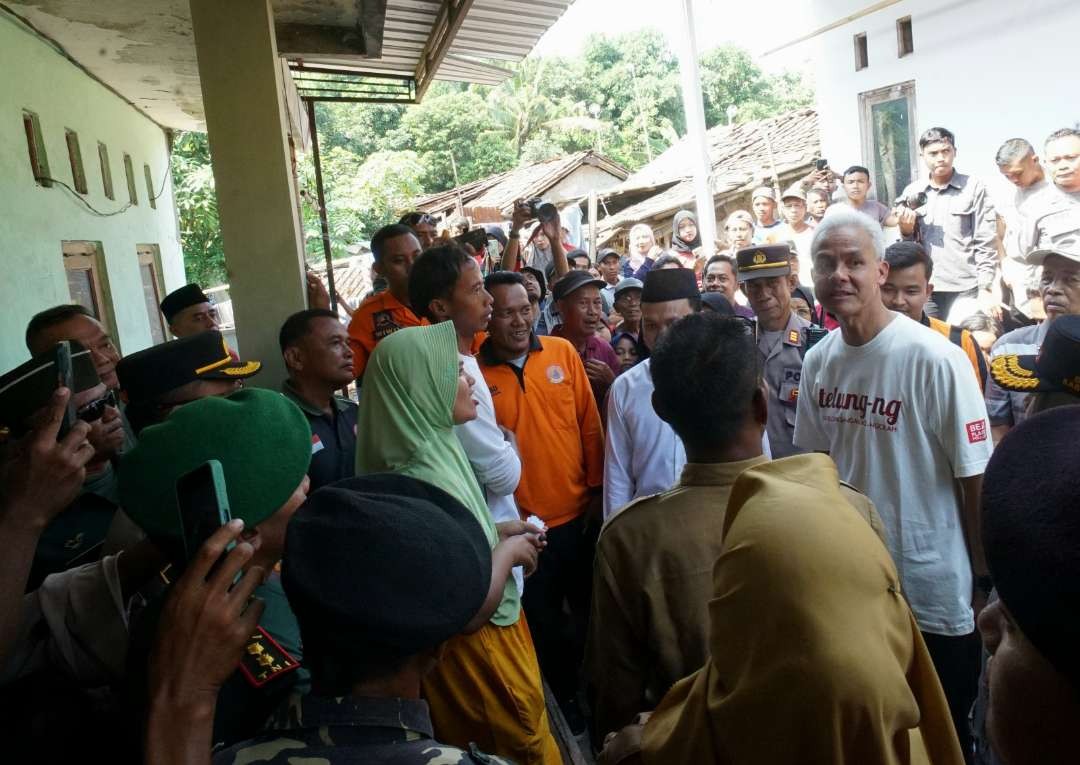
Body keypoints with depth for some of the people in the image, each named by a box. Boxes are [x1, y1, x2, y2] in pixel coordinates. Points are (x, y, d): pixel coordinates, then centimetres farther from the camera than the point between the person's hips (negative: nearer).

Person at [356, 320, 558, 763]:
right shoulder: (425, 480, -30)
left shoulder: (437, 448, -1)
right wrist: (507, 550, -15)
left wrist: (494, 534, 2)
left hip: (478, 647, 9)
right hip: (477, 654, -9)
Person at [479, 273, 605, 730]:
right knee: (544, 623, 15)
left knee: (592, 612, 20)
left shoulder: (562, 352, -2)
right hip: (523, 527, -2)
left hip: (579, 513, 3)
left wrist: (597, 489, 1)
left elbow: (589, 423, 2)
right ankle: (565, 699, 39)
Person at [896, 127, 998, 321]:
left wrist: (985, 289, -7)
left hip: (967, 288, -2)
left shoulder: (974, 188, -1)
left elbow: (986, 243, -3)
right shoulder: (911, 192, 8)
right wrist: (905, 229, -8)